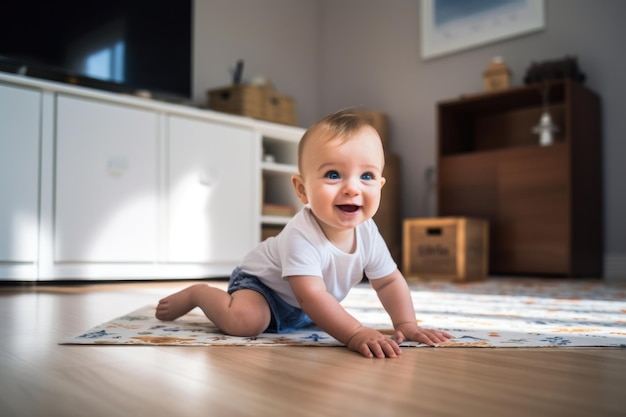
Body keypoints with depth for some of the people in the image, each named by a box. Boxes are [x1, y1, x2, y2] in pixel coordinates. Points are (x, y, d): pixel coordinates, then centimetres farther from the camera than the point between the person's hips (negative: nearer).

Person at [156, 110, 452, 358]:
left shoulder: (367, 233, -19)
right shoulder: (301, 235, -41)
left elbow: (389, 282, -7)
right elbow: (312, 296, -47)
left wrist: (406, 324, -19)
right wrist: (356, 333, -53)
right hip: (261, 283, -7)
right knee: (245, 320, -31)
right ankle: (198, 293, -1)